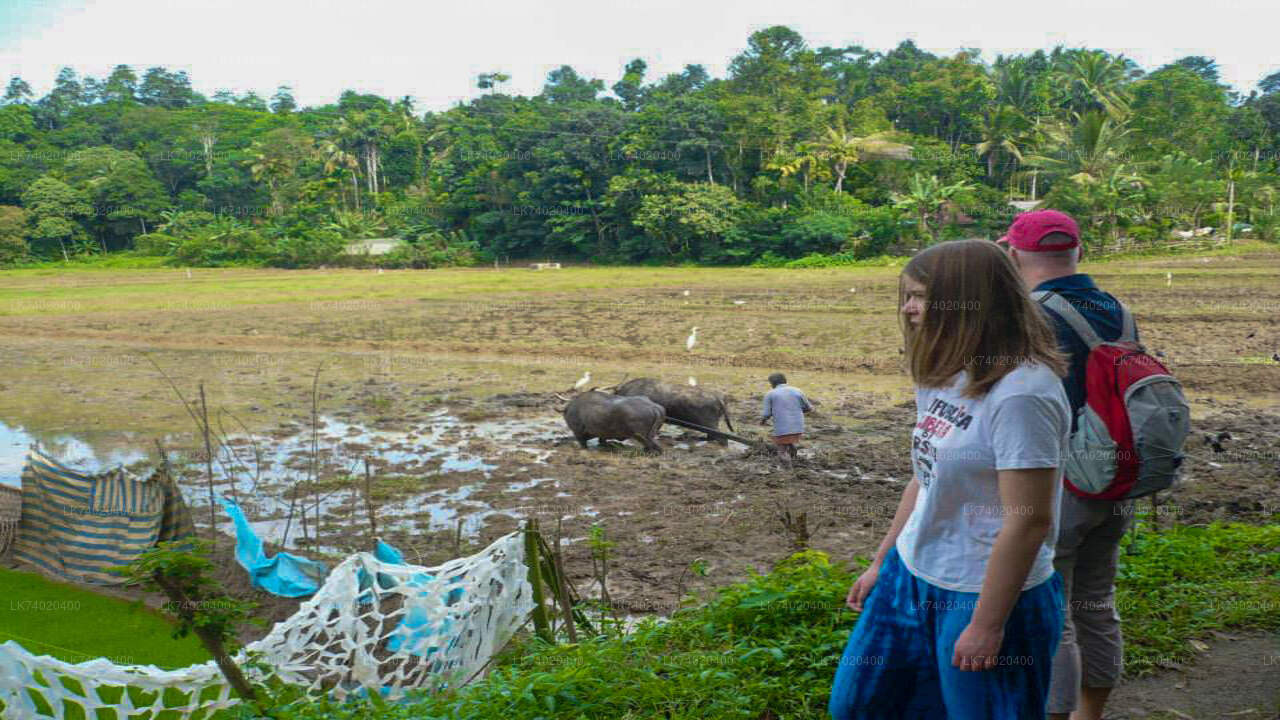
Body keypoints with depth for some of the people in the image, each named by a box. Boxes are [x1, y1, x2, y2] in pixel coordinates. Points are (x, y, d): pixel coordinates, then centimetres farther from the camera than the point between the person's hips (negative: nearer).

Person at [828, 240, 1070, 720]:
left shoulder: (1022, 392, -22)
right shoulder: (945, 378, 5)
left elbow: (1028, 521, -22)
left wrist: (987, 625, -19)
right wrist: (880, 563, 17)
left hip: (982, 595, -8)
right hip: (910, 574, 9)